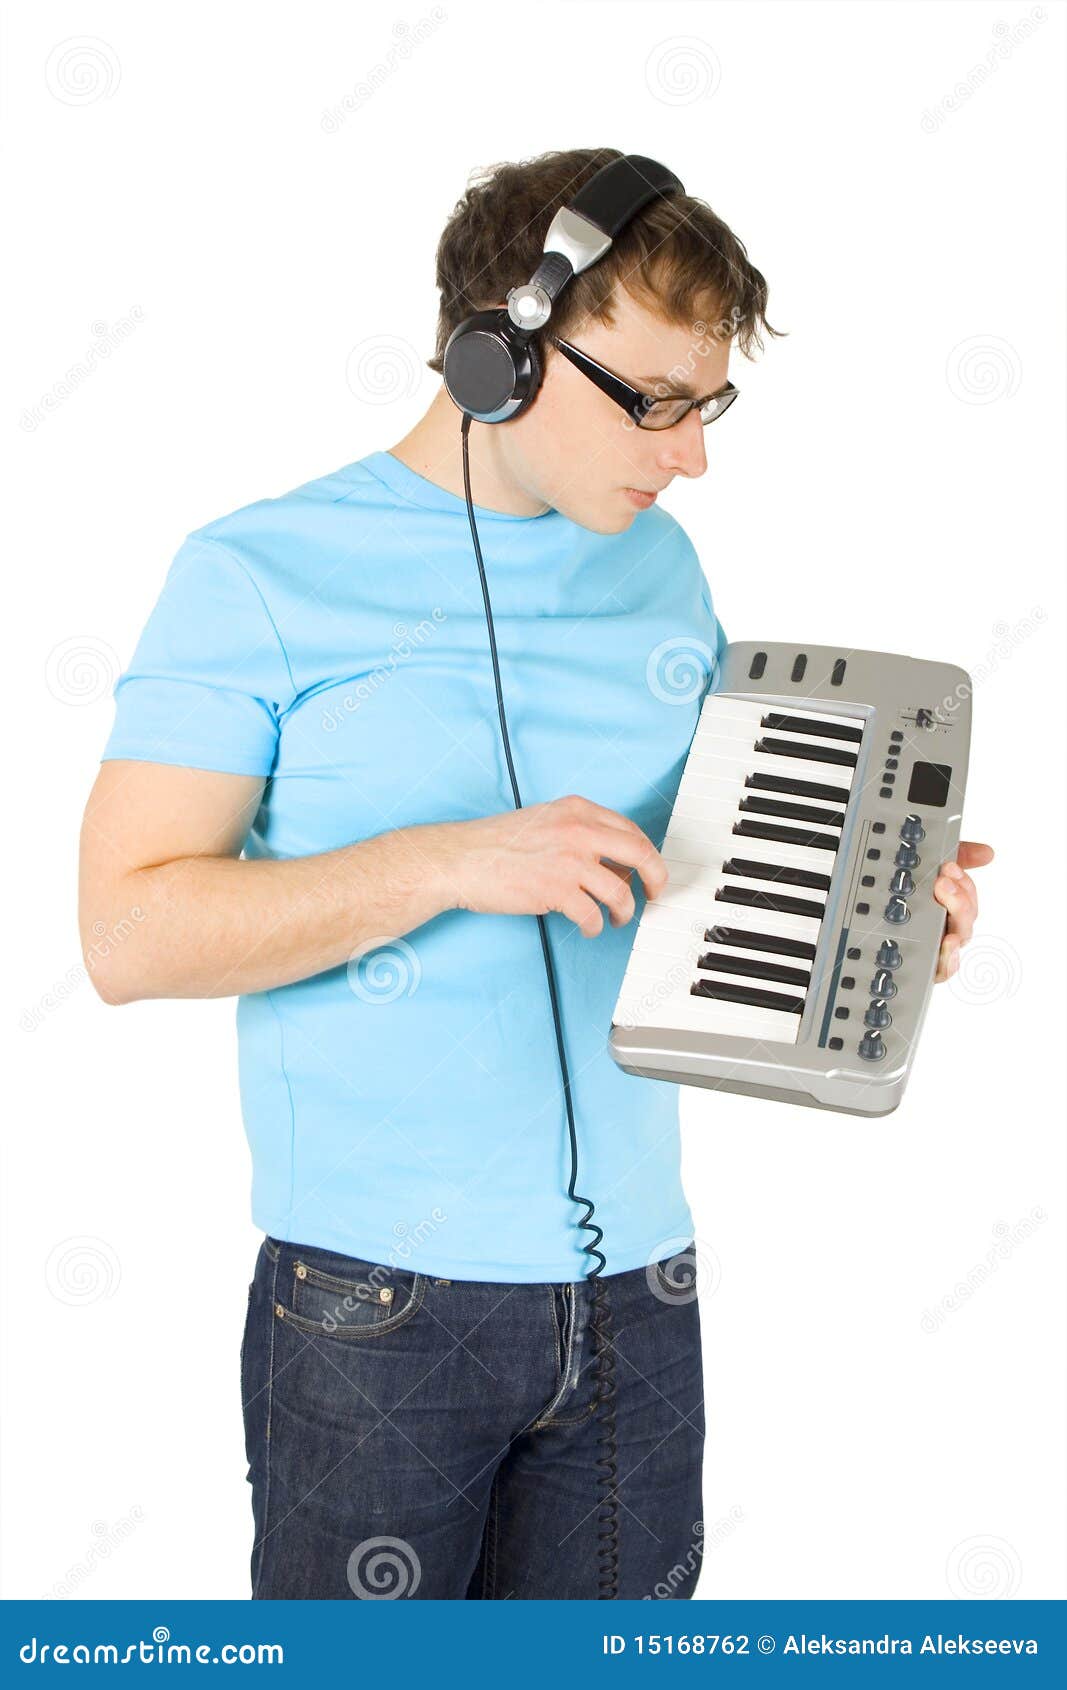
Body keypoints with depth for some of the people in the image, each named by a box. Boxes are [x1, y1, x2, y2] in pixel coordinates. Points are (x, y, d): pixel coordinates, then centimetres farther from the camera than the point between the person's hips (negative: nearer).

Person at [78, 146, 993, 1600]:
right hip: (379, 1312, -5)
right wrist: (453, 860, -22)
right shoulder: (261, 574, -8)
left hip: (637, 1290, 5)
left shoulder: (663, 568, 9)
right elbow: (131, 934, -14)